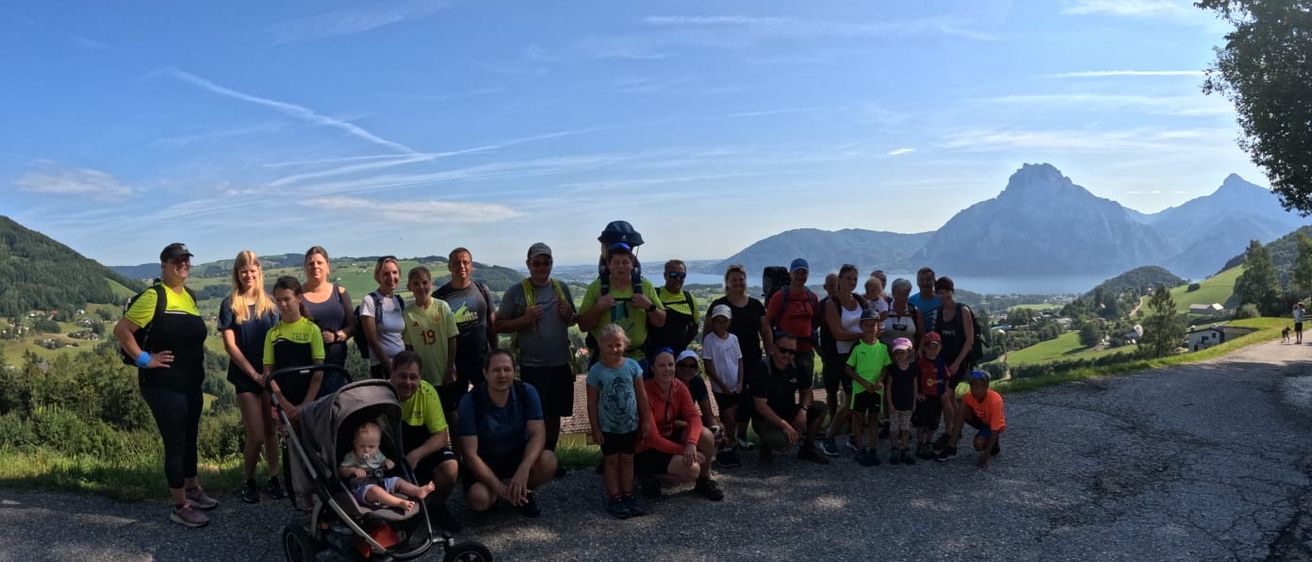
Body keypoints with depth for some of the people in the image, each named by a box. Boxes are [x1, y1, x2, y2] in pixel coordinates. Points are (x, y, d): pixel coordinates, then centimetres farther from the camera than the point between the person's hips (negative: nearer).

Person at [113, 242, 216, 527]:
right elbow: (121, 330, -18)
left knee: (189, 439, 19)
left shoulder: (190, 296, 11)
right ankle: (180, 507, 6)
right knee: (175, 444, -3)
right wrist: (144, 359, -18)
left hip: (192, 383, 8)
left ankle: (192, 490, 34)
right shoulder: (154, 296, -14)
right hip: (163, 385, -8)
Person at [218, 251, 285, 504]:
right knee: (256, 435, -5)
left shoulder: (269, 302, 5)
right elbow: (230, 345, -6)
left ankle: (273, 479, 18)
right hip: (245, 376, -3)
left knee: (272, 430, 6)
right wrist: (254, 373, -11)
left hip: (269, 374, 3)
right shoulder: (230, 304, -3)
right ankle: (249, 482, 14)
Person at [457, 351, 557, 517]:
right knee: (479, 499, -31)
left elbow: (538, 433, -19)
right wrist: (499, 488, -30)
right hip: (484, 464, -2)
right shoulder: (470, 402, -20)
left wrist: (524, 469, -37)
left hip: (518, 456, 2)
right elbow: (470, 454, -21)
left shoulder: (527, 392, -13)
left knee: (548, 462, -28)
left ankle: (522, 493, 4)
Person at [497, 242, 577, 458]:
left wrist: (568, 315, -5)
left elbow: (573, 321, 18)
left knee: (555, 414, 13)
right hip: (532, 366, -4)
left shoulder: (562, 288, 8)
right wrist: (525, 319, -19)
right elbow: (499, 325, -4)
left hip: (561, 363, 4)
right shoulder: (516, 292, -4)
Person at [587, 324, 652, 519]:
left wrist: (646, 420, 3)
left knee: (627, 459, 12)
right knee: (612, 461, 6)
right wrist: (595, 429, -8)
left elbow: (641, 395, 1)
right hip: (608, 427, -2)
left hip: (630, 424, 2)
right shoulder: (596, 371, -13)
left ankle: (628, 495, 21)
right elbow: (592, 402, -8)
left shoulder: (632, 366, -7)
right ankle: (613, 498, 14)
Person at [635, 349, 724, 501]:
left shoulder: (679, 387, -5)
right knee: (692, 469, -27)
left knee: (706, 435, -19)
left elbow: (694, 416, -16)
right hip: (647, 450, -6)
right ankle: (650, 474, -2)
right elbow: (652, 437, -25)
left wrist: (691, 443, -35)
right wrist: (684, 450, -27)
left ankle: (704, 481, 3)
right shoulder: (646, 392, -24)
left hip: (669, 438, 6)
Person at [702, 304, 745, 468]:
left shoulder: (733, 338, 4)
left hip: (736, 386, 4)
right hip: (720, 388, -4)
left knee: (733, 419, 7)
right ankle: (730, 447, 5)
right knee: (729, 419, -7)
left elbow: (739, 361, 8)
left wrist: (740, 382, -4)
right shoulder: (709, 340, -9)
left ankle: (729, 448, 19)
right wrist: (722, 385, -13)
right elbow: (708, 367, -10)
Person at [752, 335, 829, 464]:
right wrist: (784, 425, -26)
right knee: (784, 443, -34)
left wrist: (803, 410, -13)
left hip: (789, 412, 7)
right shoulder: (762, 370, -21)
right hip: (766, 419, -7)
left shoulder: (796, 368, -2)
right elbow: (760, 405, -23)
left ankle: (807, 449, 6)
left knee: (820, 408, -8)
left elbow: (806, 392, 10)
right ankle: (768, 441, 3)